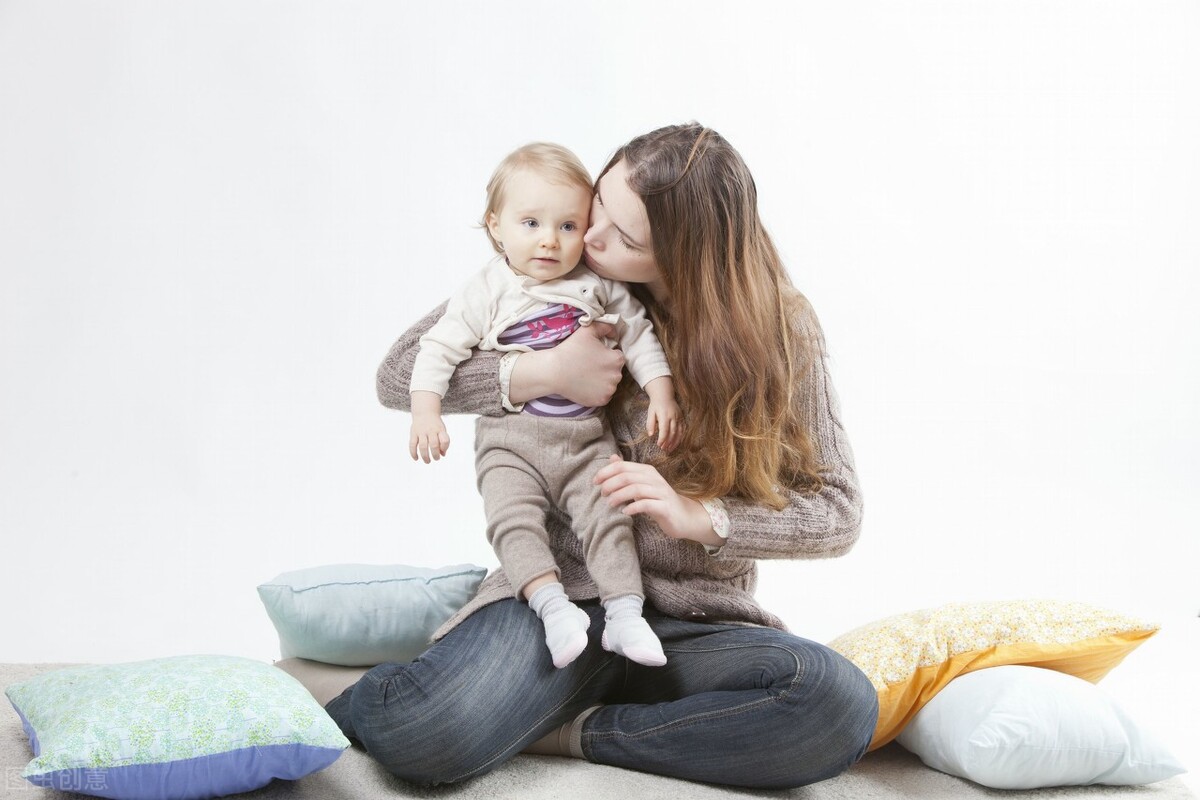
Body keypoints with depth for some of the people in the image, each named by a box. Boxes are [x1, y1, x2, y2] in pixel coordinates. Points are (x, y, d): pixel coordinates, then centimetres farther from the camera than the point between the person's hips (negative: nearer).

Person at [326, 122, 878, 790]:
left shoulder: (778, 329, -1)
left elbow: (837, 509, -2)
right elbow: (400, 375, 0)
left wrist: (698, 514, -18)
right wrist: (544, 373, -15)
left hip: (703, 623, 2)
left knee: (842, 706, -32)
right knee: (426, 737, -33)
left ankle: (575, 733, -15)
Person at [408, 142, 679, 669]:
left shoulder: (599, 286, 3)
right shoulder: (486, 293, -1)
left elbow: (638, 335, 9)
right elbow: (440, 348, -1)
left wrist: (662, 394, -2)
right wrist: (426, 410, -13)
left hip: (586, 436, 1)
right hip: (510, 441, -1)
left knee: (607, 514, -10)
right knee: (513, 520, -19)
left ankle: (624, 613, -7)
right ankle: (553, 606, -22)